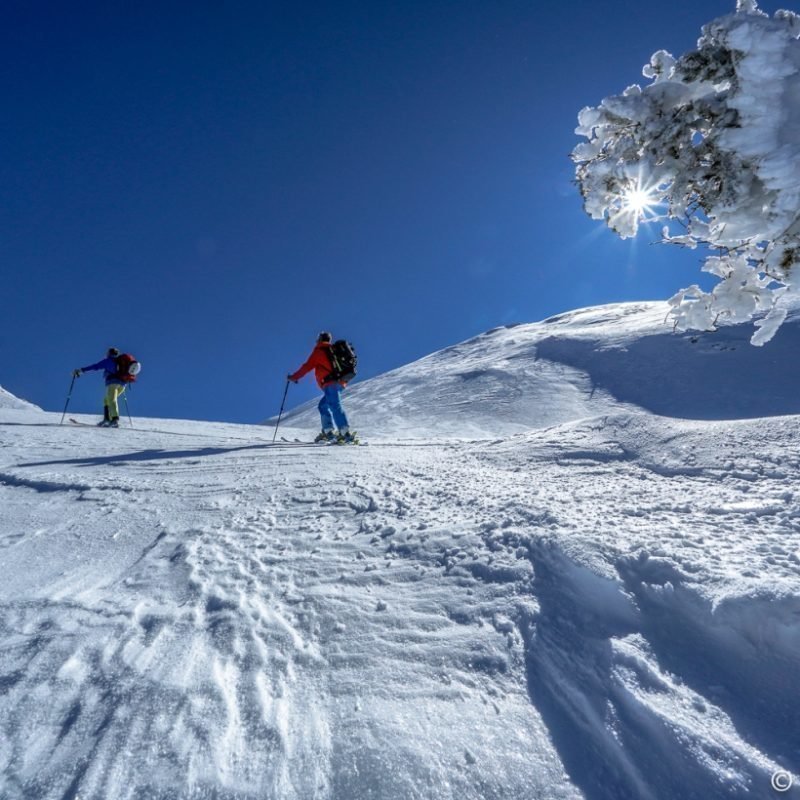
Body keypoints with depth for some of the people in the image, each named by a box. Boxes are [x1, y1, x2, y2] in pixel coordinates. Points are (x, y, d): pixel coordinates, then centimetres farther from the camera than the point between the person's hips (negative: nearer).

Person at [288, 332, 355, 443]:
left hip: (330, 382, -8)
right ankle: (328, 431, 8)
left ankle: (346, 433, -27)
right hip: (340, 382, 8)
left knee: (335, 406, -16)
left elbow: (308, 366, 0)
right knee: (323, 405, 16)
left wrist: (294, 377, 8)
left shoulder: (319, 350, 3)